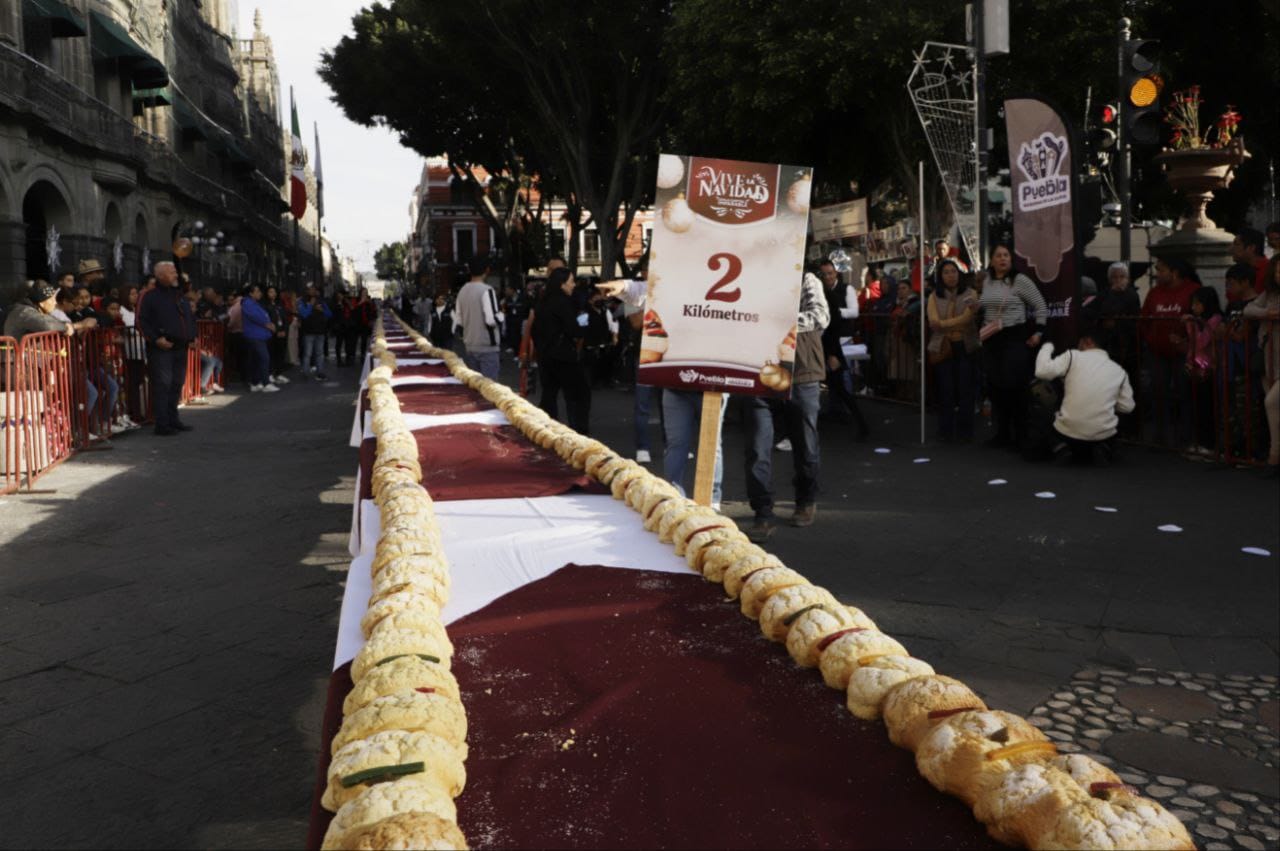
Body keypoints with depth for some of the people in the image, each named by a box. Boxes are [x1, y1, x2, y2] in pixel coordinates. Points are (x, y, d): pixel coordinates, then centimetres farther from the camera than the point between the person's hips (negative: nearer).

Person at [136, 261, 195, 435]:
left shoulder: (180, 297, 18)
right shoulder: (152, 297, -3)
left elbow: (190, 318, 25)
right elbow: (142, 321, -8)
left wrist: (192, 336, 10)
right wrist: (156, 339, -18)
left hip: (180, 348, 7)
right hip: (161, 349, -7)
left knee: (177, 385, 11)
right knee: (162, 385, -8)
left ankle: (173, 419, 21)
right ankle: (162, 424, -7)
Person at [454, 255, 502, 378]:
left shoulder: (462, 291, 7)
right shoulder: (486, 290, -13)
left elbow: (457, 321, 10)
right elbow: (491, 319, -20)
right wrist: (501, 317, 0)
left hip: (468, 347, 7)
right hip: (487, 347, -7)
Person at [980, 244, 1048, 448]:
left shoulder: (1020, 280, -7)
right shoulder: (987, 282, 11)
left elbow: (1041, 306, -5)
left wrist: (1038, 332, -9)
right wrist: (982, 330, 15)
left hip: (1015, 338, -6)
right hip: (991, 339, 6)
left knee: (1015, 387, -7)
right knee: (995, 387, 7)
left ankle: (1020, 435, 3)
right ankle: (1002, 434, 18)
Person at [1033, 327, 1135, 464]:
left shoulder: (1072, 356, -4)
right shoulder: (1119, 371, 5)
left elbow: (1042, 371, -10)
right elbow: (1127, 407, 6)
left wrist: (1047, 346, 7)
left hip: (1069, 431, -1)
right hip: (1103, 434, 1)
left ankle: (1080, 452, 16)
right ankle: (1100, 447, 10)